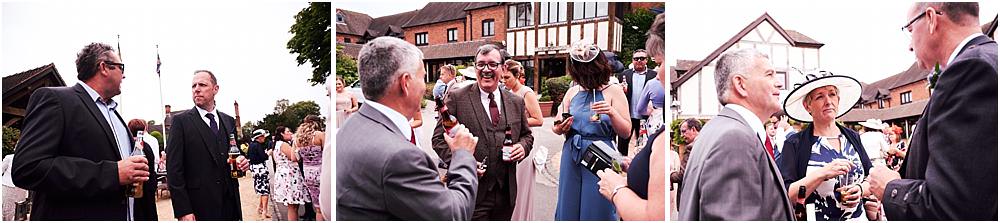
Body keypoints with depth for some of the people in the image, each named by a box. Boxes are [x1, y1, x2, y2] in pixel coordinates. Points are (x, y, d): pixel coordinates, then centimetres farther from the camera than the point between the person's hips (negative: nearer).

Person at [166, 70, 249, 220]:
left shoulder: (229, 121, 11)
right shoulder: (181, 121, -3)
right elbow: (174, 169, -8)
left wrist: (242, 163, -4)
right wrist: (183, 211, -15)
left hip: (230, 204, 4)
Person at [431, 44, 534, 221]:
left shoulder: (516, 102, 9)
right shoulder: (456, 97, -5)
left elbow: (526, 135, 19)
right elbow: (439, 138, -4)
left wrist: (523, 146, -4)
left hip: (506, 193, 4)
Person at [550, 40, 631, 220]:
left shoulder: (613, 91, -2)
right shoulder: (572, 92, 10)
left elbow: (626, 132, -6)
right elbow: (556, 127, 14)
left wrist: (612, 113, -23)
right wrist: (559, 129, -10)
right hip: (572, 158, 4)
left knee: (597, 212, 3)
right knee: (569, 209, 11)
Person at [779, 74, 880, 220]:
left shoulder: (853, 138, 3)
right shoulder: (795, 144, -11)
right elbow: (786, 196, -19)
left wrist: (860, 189, -13)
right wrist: (823, 173, -27)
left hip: (858, 217, 4)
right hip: (816, 218, -4)